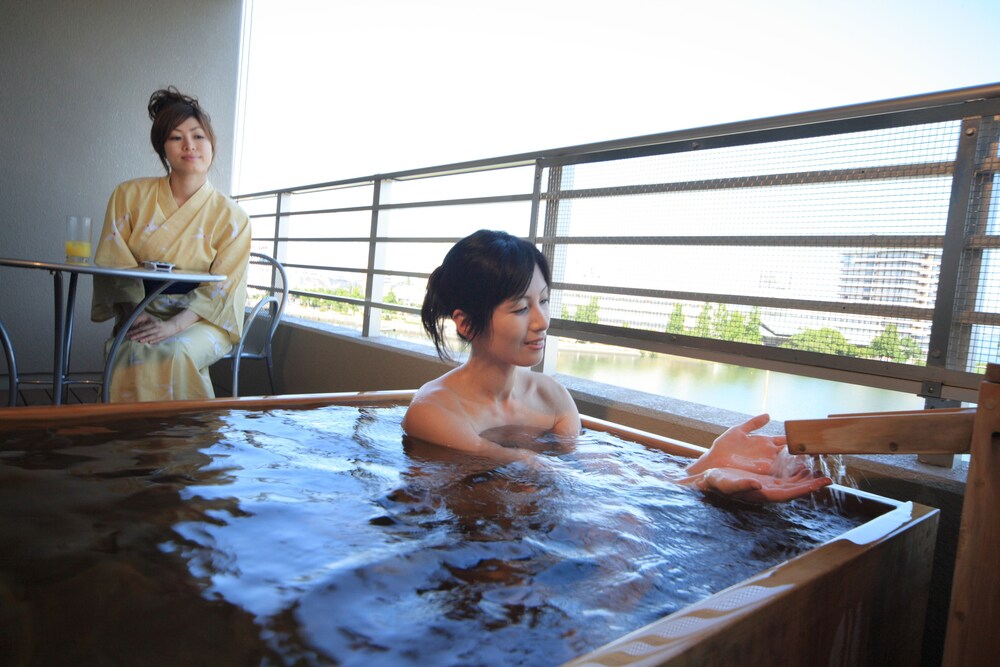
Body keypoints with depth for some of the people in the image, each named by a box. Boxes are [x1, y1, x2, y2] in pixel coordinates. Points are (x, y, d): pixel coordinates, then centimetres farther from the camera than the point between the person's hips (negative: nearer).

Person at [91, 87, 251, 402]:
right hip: (141, 315, 2)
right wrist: (136, 315, -15)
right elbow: (115, 266, 2)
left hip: (200, 321, -1)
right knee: (134, 354, -31)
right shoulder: (129, 196, 6)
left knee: (172, 353, -34)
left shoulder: (231, 217, -1)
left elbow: (220, 290, -6)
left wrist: (174, 325, -21)